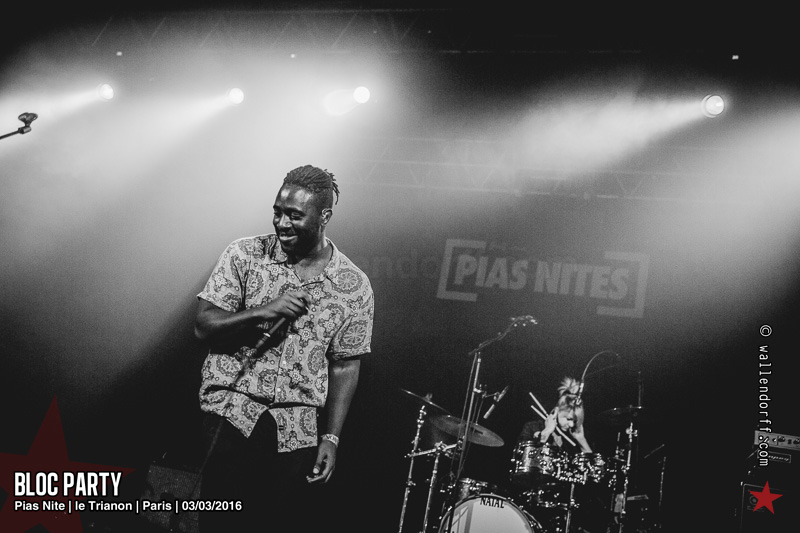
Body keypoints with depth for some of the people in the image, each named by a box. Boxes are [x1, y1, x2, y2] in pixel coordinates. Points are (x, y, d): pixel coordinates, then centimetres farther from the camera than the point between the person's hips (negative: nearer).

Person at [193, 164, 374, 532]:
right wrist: (261, 312, -18)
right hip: (232, 415, -1)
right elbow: (203, 326, -3)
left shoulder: (354, 287, 0)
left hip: (299, 431, 1)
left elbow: (345, 367, 4)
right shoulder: (244, 255, -1)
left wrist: (331, 438, -3)